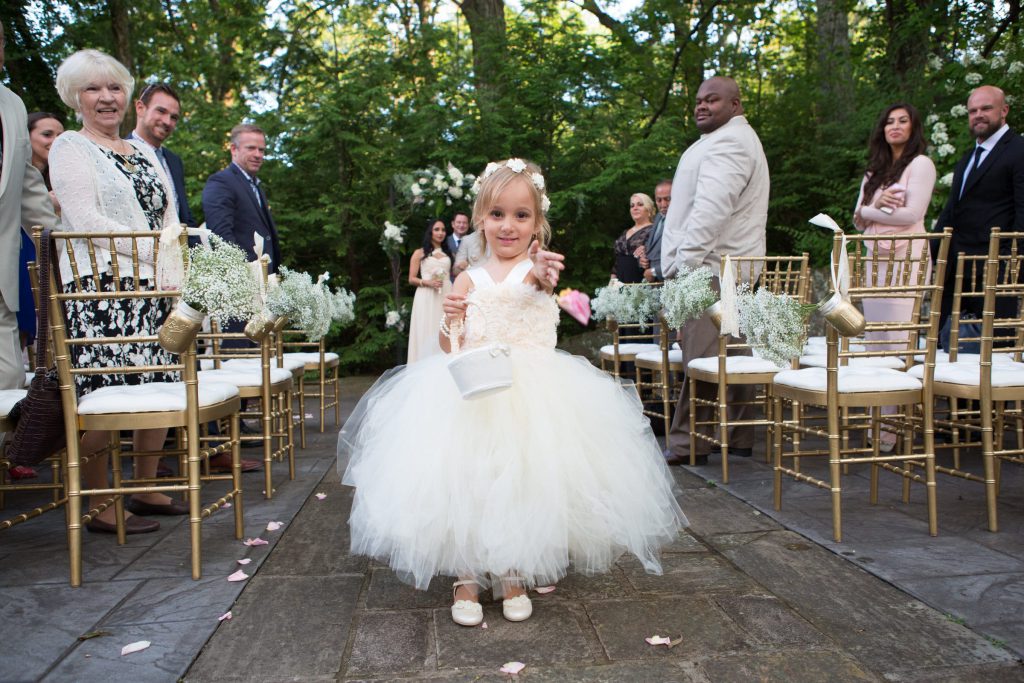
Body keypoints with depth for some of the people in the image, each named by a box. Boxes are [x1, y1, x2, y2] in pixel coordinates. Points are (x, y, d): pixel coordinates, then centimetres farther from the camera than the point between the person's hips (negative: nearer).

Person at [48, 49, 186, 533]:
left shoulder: (142, 151, 22)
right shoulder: (70, 147, 3)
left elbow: (169, 215, 16)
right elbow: (84, 218, -10)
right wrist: (152, 253, -17)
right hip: (98, 289, -6)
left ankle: (146, 490, 19)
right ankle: (100, 506, 3)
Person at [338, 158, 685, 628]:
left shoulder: (536, 267, 1)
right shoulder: (468, 280, 8)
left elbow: (538, 283, -27)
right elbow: (449, 348, 7)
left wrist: (543, 276, -51)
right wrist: (450, 321, -16)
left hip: (531, 395, -1)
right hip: (472, 393, 2)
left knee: (521, 480, -5)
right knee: (466, 479, -8)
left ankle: (513, 576, 19)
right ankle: (465, 578, 11)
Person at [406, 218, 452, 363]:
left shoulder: (448, 253, 18)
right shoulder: (420, 253, 8)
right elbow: (411, 279, 2)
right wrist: (427, 282, -13)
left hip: (445, 298, 3)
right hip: (427, 299, -3)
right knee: (427, 334, -6)